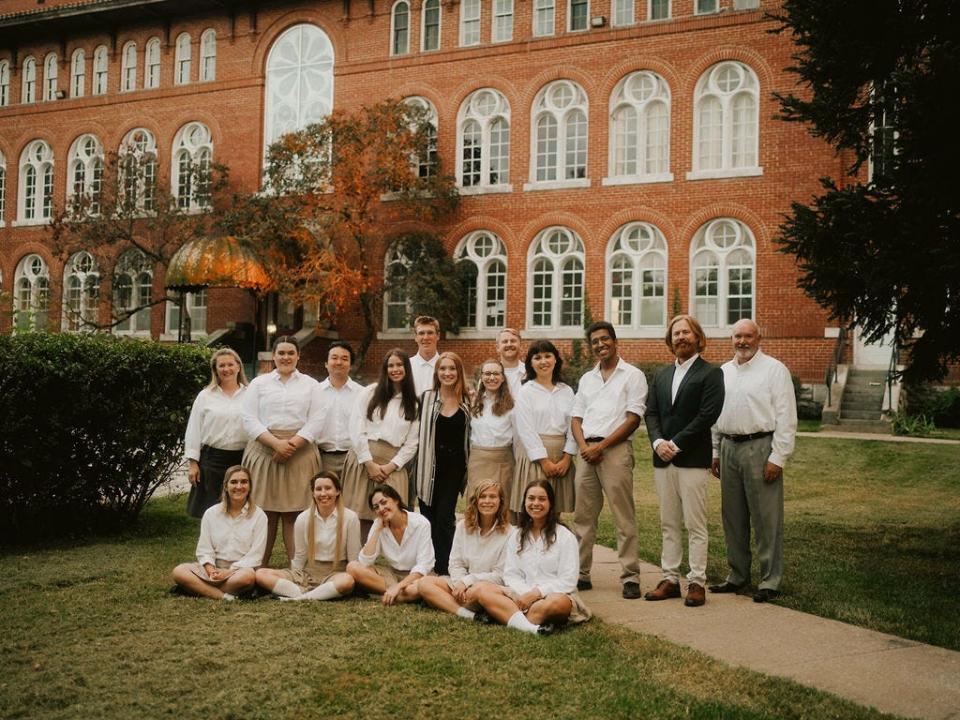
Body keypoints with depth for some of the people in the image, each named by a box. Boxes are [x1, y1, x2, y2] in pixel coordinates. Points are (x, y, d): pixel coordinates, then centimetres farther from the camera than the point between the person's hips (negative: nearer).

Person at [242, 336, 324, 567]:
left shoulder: (311, 385, 12)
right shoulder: (259, 383, 11)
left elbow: (316, 421, 2)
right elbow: (250, 420, 1)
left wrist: (292, 444, -12)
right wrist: (276, 443, -12)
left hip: (300, 451, 0)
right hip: (264, 450, 0)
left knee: (295, 513, -2)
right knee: (264, 512, -1)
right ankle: (259, 567, 5)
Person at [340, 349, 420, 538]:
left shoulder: (413, 404, 13)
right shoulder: (369, 393, 6)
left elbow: (412, 442, 8)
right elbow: (356, 430, -1)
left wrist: (391, 466, -5)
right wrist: (369, 464, -8)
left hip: (392, 466, 2)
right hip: (364, 459, -2)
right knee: (359, 517, -5)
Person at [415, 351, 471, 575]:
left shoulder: (468, 401, 3)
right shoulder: (426, 398, 2)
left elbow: (469, 437, 8)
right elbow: (418, 433, 0)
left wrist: (468, 468, 3)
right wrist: (416, 466, -4)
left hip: (454, 466, 0)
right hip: (430, 465, 0)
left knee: (445, 518, -1)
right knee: (428, 518, 6)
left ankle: (443, 570, 6)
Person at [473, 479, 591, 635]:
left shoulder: (565, 536, 1)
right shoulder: (516, 535, 15)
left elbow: (568, 581, -5)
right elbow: (511, 574, 8)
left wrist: (537, 592, -16)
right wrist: (524, 593, -13)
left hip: (556, 594, -4)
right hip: (522, 594, 4)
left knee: (557, 602, -40)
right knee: (483, 590, -22)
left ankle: (506, 616, -31)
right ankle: (532, 628, -42)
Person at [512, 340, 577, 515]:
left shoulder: (566, 391, 11)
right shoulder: (526, 391, 0)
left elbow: (572, 426, 6)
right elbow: (526, 430, -7)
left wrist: (567, 458, -6)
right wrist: (545, 461, -11)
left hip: (562, 457, 3)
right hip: (535, 455, -3)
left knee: (556, 511, 7)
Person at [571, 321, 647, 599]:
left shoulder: (632, 375, 2)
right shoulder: (587, 379, 20)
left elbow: (633, 419, -6)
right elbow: (576, 418, 17)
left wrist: (601, 446, -11)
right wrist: (583, 446, -3)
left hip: (615, 449, -5)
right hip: (586, 450, 6)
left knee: (624, 518, -6)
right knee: (583, 516, 6)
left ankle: (630, 578, -3)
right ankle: (581, 573, 13)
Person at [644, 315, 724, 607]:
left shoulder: (710, 374, -2)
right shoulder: (662, 375, 17)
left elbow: (707, 415, -12)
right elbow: (651, 412, 11)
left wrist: (676, 444, -15)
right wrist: (658, 441, -7)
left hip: (693, 459, -6)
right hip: (663, 460, 6)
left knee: (695, 525, -2)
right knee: (669, 524, 10)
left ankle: (697, 582, 4)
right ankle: (670, 579, 16)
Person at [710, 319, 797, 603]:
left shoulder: (774, 369, -4)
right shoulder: (723, 372, 14)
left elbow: (786, 417, -8)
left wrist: (778, 458, -13)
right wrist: (714, 452, 13)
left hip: (760, 447, -6)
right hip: (729, 448, 6)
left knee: (766, 518, -2)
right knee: (732, 516, 12)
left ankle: (770, 581, 6)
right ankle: (737, 575, 23)